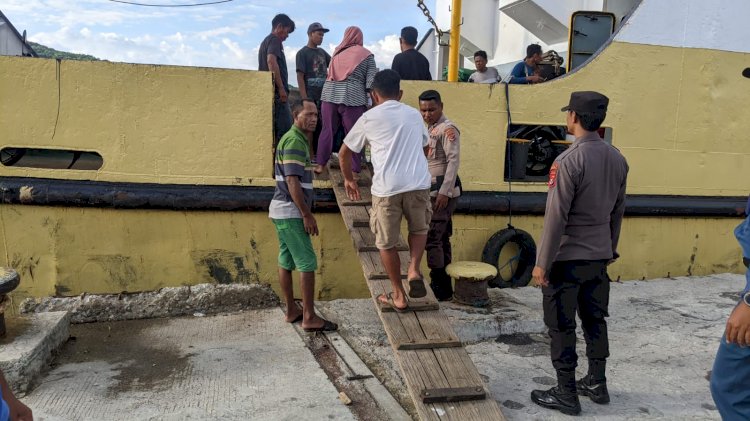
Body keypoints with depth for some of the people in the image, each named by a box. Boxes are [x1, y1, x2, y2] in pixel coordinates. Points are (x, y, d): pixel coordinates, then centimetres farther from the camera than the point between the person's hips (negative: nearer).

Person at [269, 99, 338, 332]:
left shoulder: (294, 139, 16)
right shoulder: (295, 141, -15)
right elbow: (292, 182, -21)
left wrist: (305, 212, 21)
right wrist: (307, 215, -19)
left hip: (282, 211, 10)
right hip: (291, 213, -10)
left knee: (286, 261, 13)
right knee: (307, 263, -6)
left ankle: (292, 311, 21)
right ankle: (309, 318, -1)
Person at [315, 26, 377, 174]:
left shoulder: (337, 51, 18)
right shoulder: (366, 55, 5)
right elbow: (371, 83, -1)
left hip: (329, 95, 4)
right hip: (352, 97, -4)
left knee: (327, 130, 13)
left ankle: (320, 164, 17)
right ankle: (354, 170, 4)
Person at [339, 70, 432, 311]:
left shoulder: (369, 117, 10)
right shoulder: (414, 115, 18)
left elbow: (344, 153, 18)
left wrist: (348, 180, 35)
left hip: (386, 188, -2)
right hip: (418, 183, 3)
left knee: (386, 243, 14)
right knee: (419, 229, 28)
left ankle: (399, 297, 22)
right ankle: (414, 271, 6)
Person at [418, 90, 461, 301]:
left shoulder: (447, 128, -9)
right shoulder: (430, 129, 19)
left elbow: (453, 160, -16)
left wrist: (444, 192, -22)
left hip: (443, 189, -10)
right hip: (432, 189, 10)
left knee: (432, 237, -11)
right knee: (441, 238, 12)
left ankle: (440, 286, -4)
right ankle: (444, 286, 19)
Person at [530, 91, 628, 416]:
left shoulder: (569, 160, -19)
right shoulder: (617, 159, 3)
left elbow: (556, 217, -19)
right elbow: (618, 211, 11)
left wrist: (542, 263, -13)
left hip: (567, 258, -7)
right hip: (599, 256, 7)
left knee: (562, 326, 4)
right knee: (595, 320, 18)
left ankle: (566, 394, 14)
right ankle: (597, 384, 30)